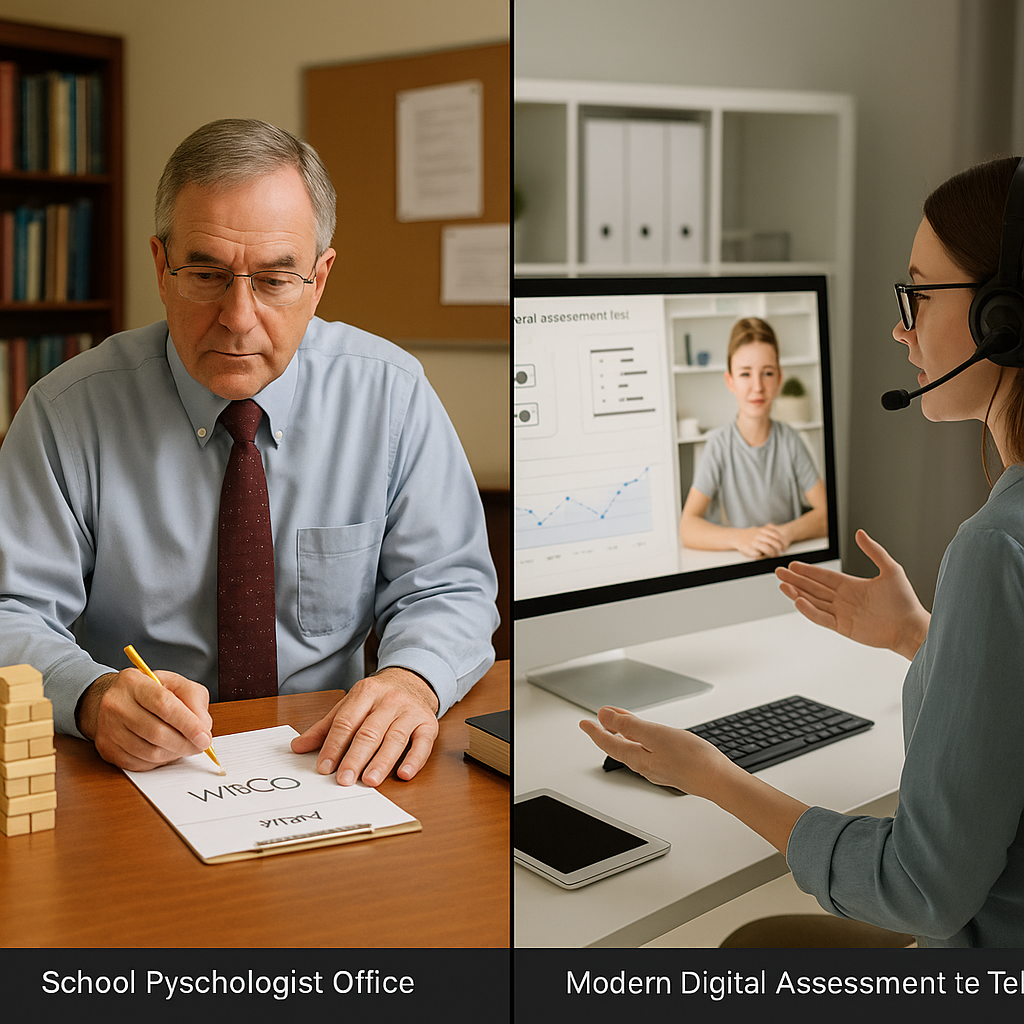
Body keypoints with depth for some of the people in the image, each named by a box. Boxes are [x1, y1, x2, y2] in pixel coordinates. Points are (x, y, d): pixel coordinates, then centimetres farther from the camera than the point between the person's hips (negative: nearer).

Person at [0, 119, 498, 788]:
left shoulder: (390, 393, -3)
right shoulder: (69, 409, -7)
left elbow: (447, 587, 0)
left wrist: (413, 678, -22)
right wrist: (93, 696, -29)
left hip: (327, 761, 2)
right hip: (137, 777, -1)